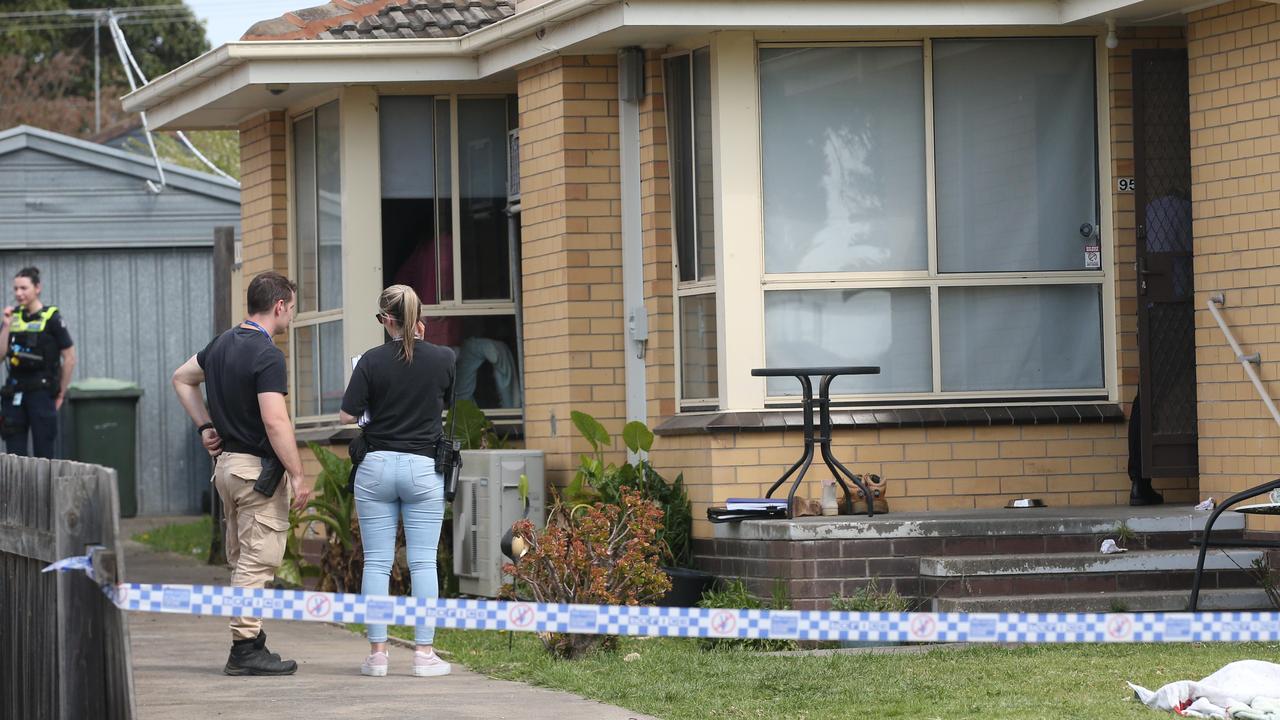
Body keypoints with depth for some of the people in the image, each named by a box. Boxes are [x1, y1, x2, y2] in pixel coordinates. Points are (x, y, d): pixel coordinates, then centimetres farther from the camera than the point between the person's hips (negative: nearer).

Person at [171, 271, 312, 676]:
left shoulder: (224, 343, 10)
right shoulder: (267, 355, -18)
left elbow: (182, 378, 23)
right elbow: (275, 422, -24)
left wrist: (205, 425, 18)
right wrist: (297, 476, -19)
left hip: (226, 462, 9)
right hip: (257, 467, -9)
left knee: (242, 561, 14)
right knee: (257, 562, -6)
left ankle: (248, 643, 17)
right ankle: (246, 649, -6)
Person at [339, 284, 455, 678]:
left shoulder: (373, 361, -7)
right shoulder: (442, 359, -4)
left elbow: (347, 415, -7)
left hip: (376, 466, 0)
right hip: (423, 468, 0)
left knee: (377, 562, 4)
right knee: (423, 561, 3)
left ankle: (377, 653, 4)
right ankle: (424, 653, 0)